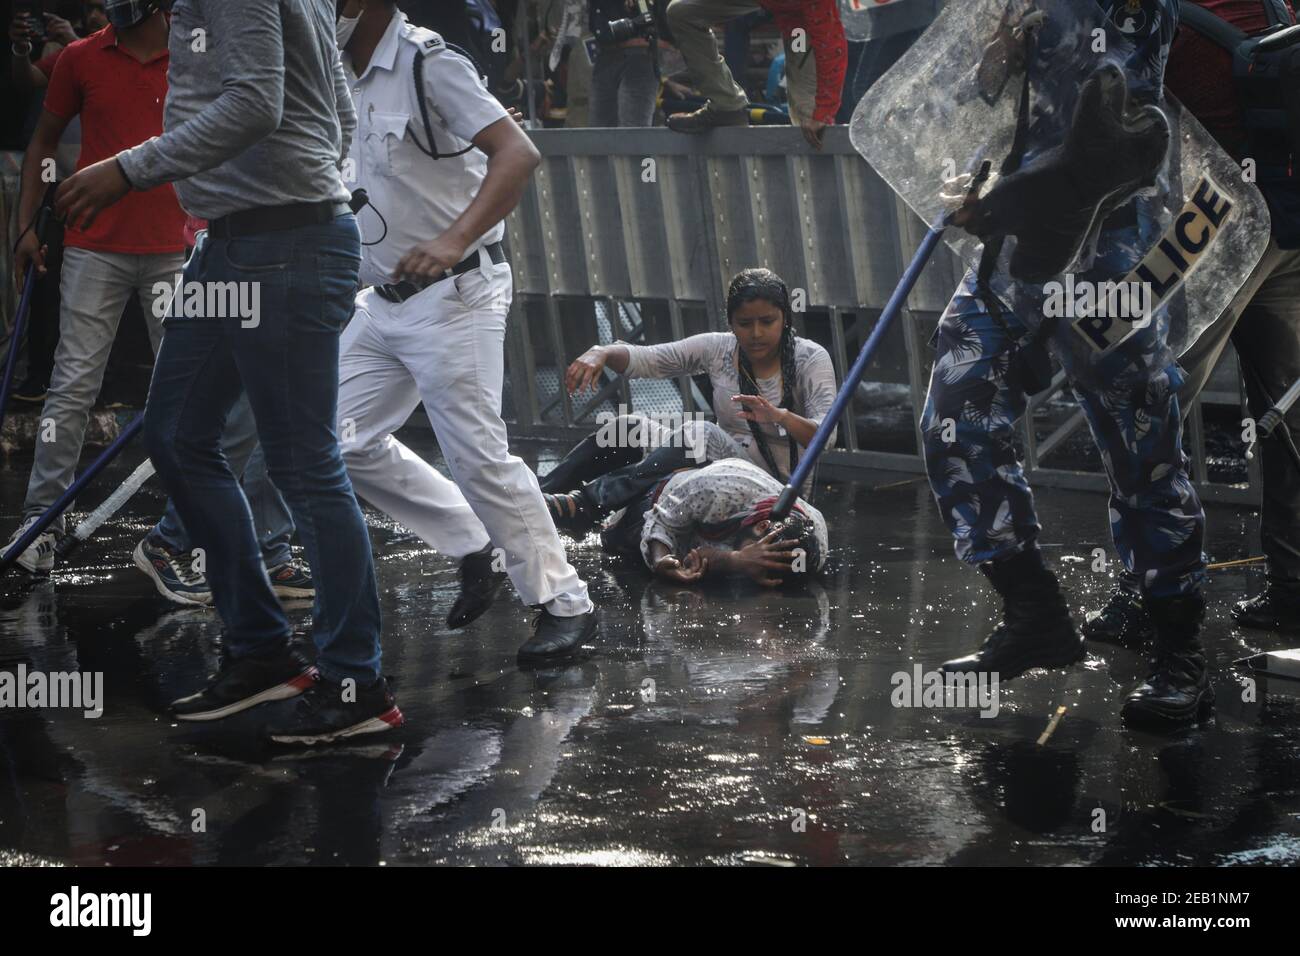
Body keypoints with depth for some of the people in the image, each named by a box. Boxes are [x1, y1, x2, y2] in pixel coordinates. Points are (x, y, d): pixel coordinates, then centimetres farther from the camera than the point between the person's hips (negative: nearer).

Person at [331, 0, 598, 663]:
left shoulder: (429, 65, -15)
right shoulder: (343, 79, 11)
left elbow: (518, 154, -26)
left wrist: (454, 241, -36)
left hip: (453, 292, -9)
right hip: (382, 301, 9)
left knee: (477, 453, -11)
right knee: (347, 440, 6)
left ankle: (565, 603, 0)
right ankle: (475, 549, 19)